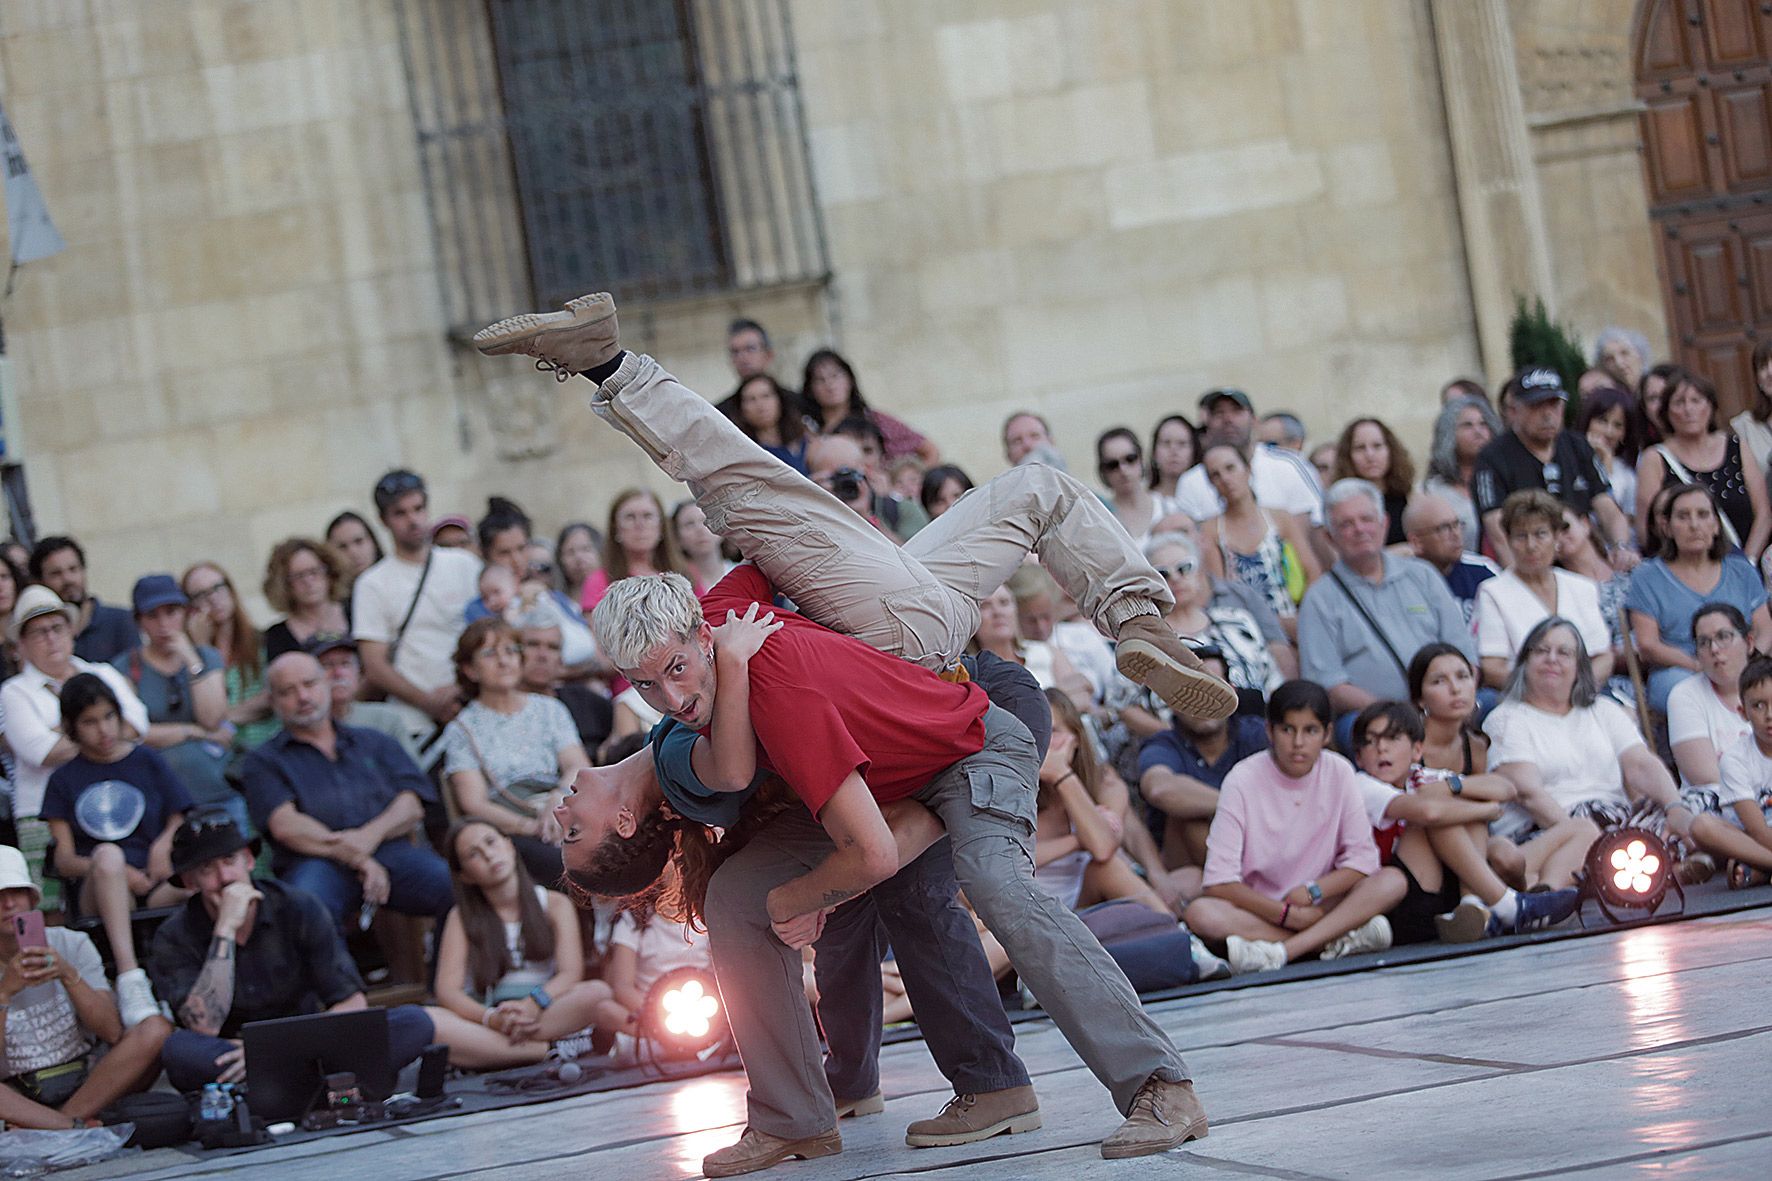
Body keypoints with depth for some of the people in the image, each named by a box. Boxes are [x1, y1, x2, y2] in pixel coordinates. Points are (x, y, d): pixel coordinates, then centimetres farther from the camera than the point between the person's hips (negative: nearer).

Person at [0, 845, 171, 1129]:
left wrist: (68, 975, -22)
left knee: (156, 1029, -26)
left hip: (89, 1088, 2)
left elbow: (112, 1032, -8)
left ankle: (48, 1126, -25)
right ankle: (78, 1127, -32)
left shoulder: (71, 944, 3)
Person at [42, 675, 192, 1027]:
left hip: (158, 882, 0)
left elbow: (181, 822, 15)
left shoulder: (146, 761, 16)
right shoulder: (64, 780, 14)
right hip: (97, 892, 0)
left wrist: (165, 842, -9)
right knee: (107, 854, -38)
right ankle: (129, 978, -50)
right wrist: (108, 868, -15)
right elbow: (64, 859, 6)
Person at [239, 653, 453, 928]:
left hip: (393, 855, 3)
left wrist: (371, 835, -10)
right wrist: (358, 861, -13)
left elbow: (412, 805, 14)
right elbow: (285, 826, 1)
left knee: (451, 882, -30)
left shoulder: (376, 744, 28)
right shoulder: (263, 762, 19)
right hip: (319, 863, -2)